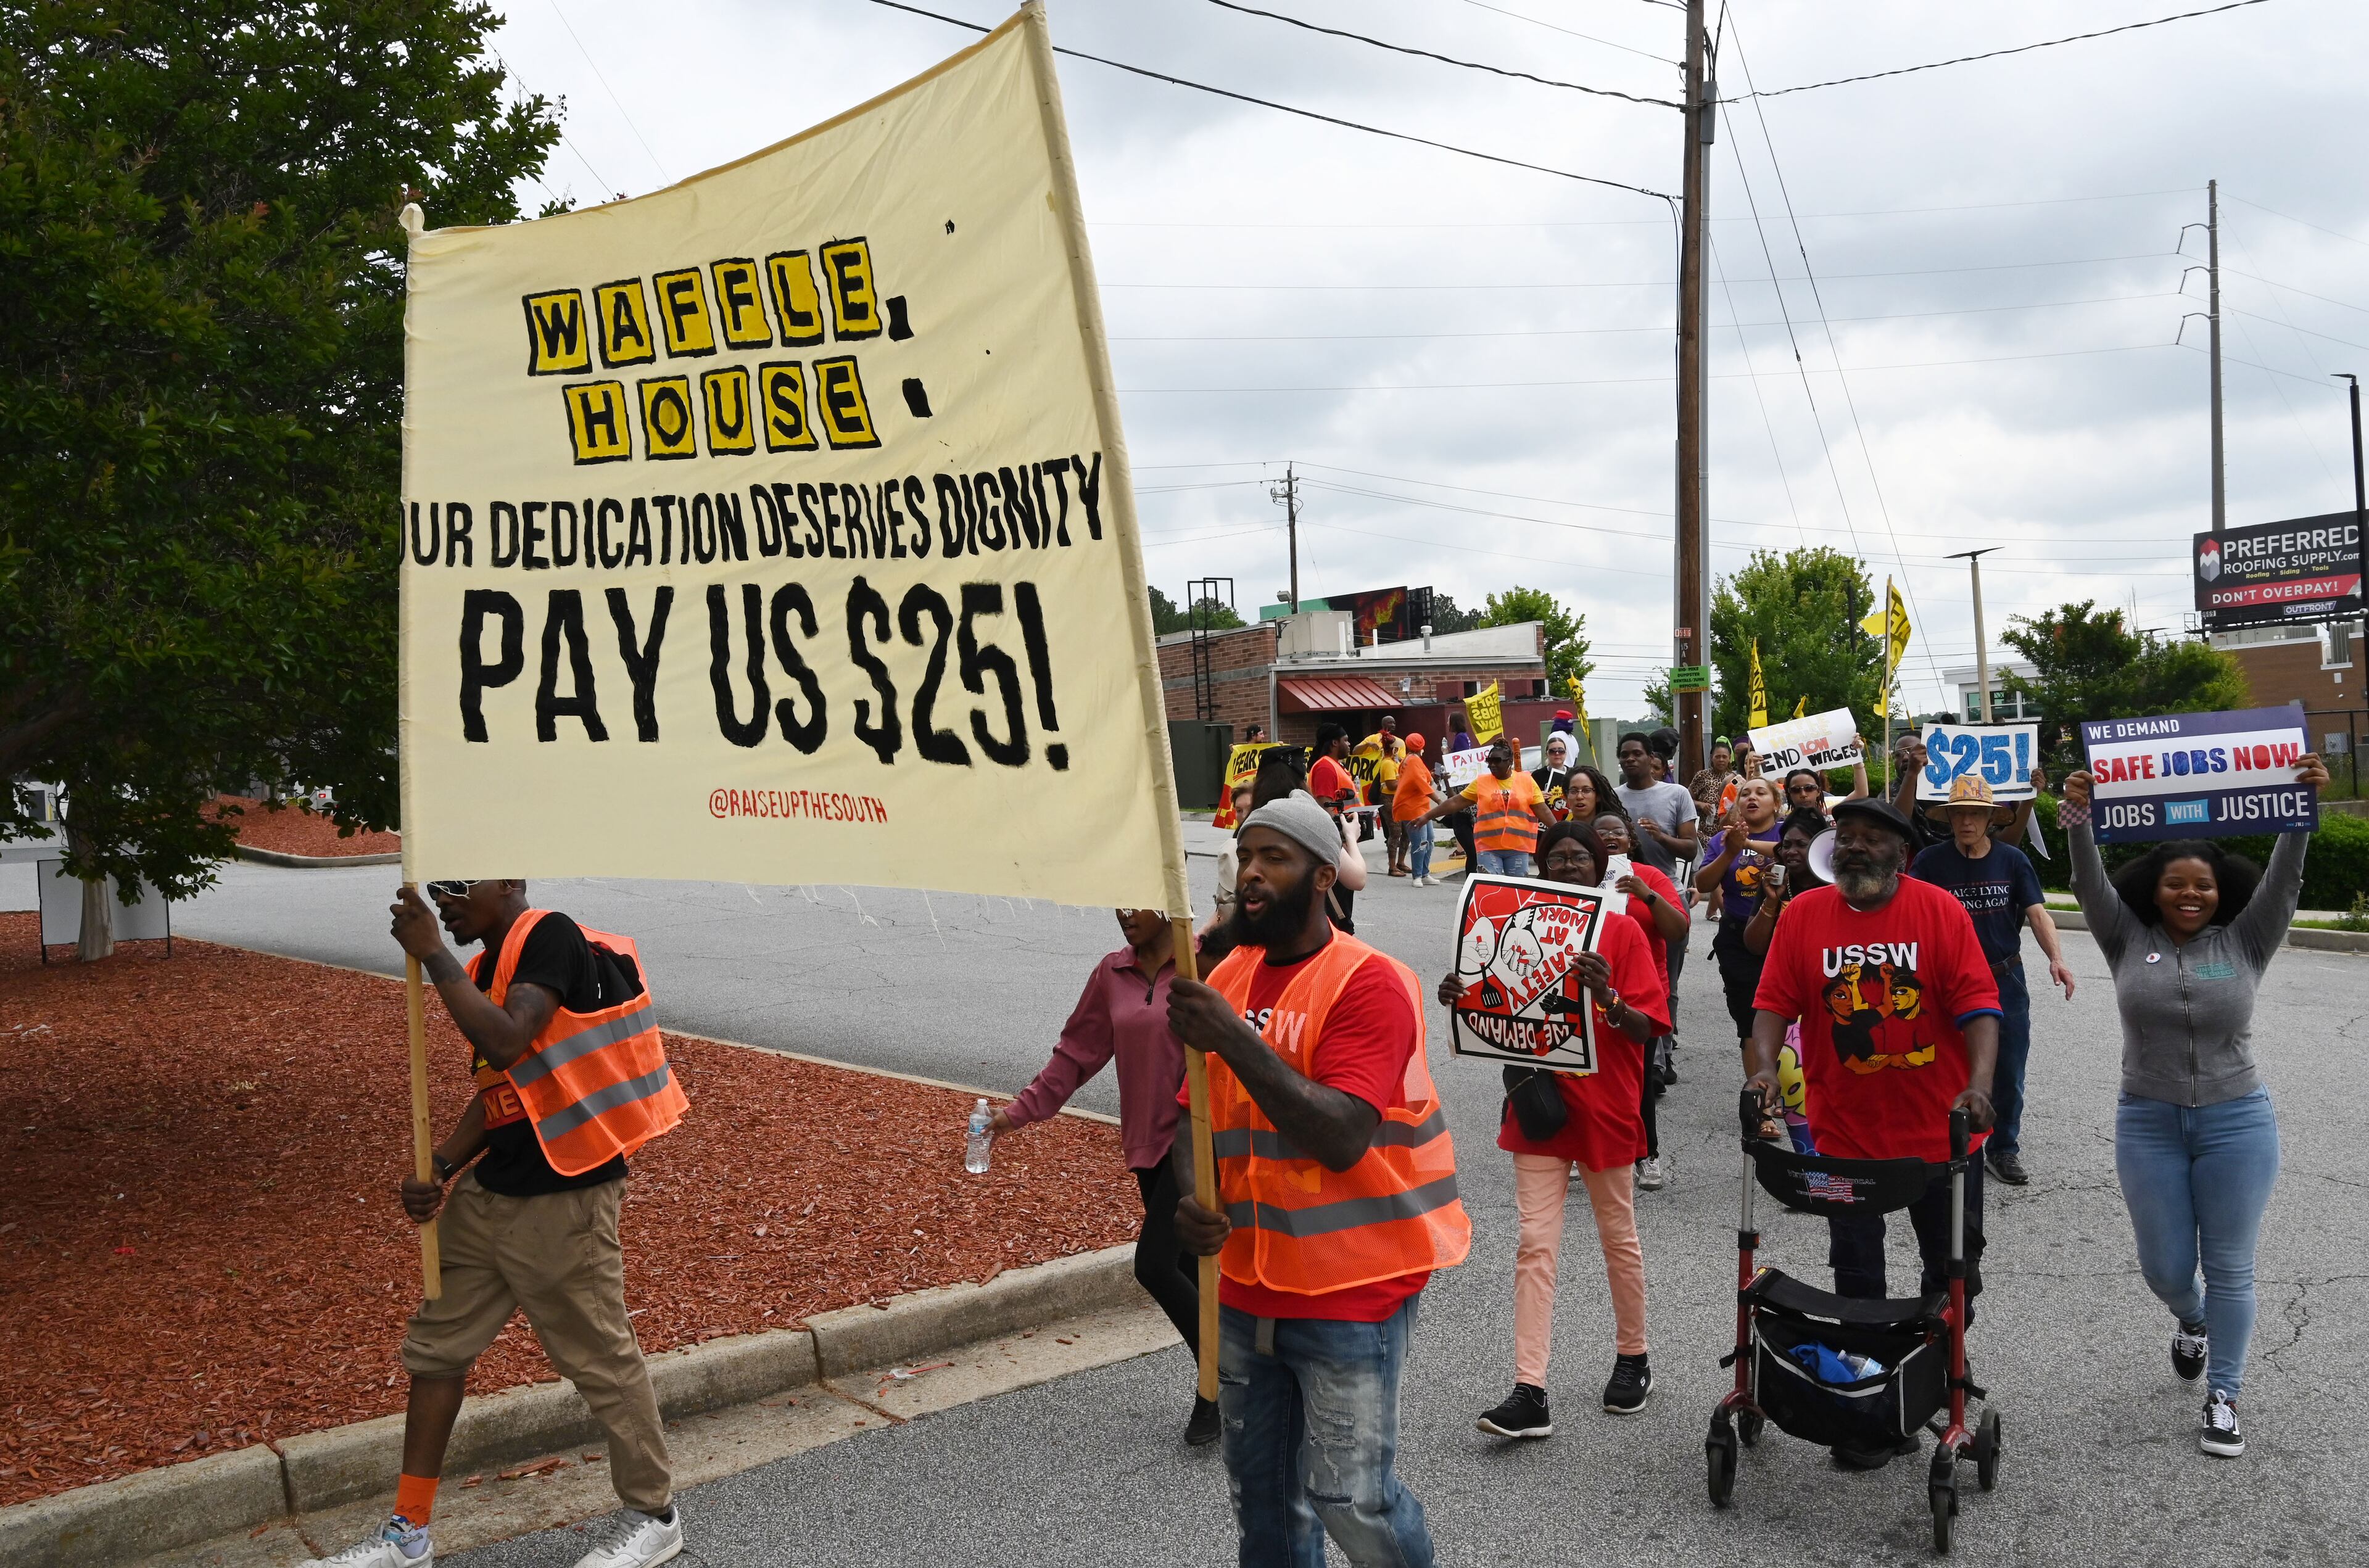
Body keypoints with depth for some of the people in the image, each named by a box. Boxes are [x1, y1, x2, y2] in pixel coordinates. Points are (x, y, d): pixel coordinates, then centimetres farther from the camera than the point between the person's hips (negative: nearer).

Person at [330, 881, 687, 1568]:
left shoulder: (551, 937, -16)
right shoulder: (488, 968, 10)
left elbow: (505, 1045, -30)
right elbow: (496, 1092, 14)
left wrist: (432, 955, -24)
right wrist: (438, 1170, 1)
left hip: (562, 1201, -9)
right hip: (489, 1194, 9)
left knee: (601, 1358, 5)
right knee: (436, 1347, 15)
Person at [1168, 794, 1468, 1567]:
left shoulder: (1368, 983, -15)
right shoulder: (1227, 978, 6)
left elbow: (1342, 1138, -25)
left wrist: (1233, 1037, -30)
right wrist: (1190, 1198, -8)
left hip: (1350, 1290, -6)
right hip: (1249, 1283, 6)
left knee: (1349, 1496, -2)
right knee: (1260, 1489, 15)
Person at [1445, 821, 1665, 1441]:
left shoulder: (1621, 931, -5)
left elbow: (1646, 1027, -10)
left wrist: (1604, 995, -30)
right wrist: (1460, 998, -11)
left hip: (1604, 1109, -2)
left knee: (1618, 1238, 13)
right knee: (1535, 1244, -2)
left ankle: (1633, 1360, 34)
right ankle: (1529, 1393, -3)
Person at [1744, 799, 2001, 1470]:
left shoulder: (1940, 911, -6)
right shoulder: (1803, 914, -2)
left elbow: (1977, 1003, -11)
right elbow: (1774, 1002, -4)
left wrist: (1980, 1083, -24)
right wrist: (1765, 1067, -20)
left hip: (1940, 1131, 0)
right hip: (1845, 1134, 1)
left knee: (1954, 1266, 14)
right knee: (1857, 1277, 8)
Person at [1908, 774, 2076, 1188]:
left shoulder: (2012, 860, 0)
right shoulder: (1930, 861, -5)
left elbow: (2037, 912, -6)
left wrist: (2056, 959, -21)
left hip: (2006, 982, 2)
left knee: (2009, 1073, 9)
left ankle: (2004, 1149, 26)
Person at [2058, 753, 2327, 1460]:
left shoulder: (2245, 943, -1)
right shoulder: (2128, 941, 0)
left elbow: (2283, 880, -12)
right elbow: (2091, 885, -13)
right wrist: (2078, 821, -30)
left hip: (2237, 1124, -1)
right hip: (2148, 1125, 1)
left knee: (2230, 1268, 4)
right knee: (2165, 1267, 9)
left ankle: (2223, 1398, 17)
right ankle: (2191, 1322, 44)